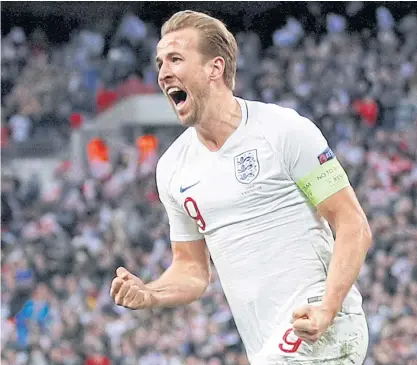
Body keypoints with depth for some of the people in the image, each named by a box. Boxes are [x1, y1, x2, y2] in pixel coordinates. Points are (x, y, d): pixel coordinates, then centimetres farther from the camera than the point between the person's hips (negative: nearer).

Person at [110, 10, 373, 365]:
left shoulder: (286, 130, -6)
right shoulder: (172, 167, 12)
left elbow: (354, 227, -8)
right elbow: (192, 268, 20)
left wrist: (326, 310, -22)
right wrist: (148, 295, -2)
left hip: (319, 332, -6)